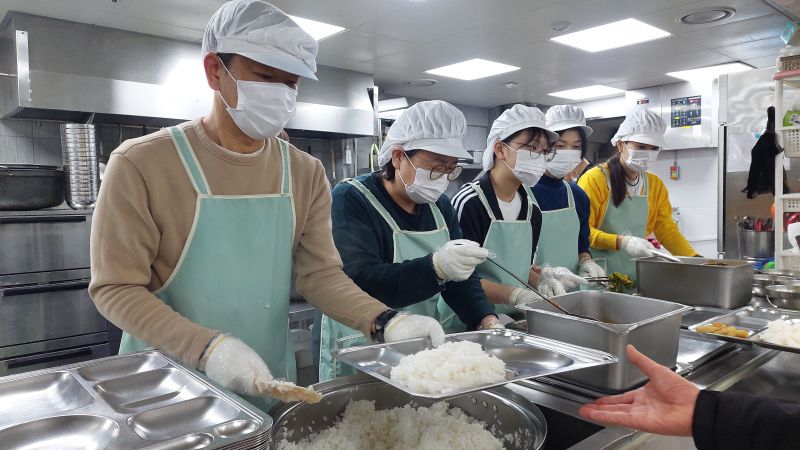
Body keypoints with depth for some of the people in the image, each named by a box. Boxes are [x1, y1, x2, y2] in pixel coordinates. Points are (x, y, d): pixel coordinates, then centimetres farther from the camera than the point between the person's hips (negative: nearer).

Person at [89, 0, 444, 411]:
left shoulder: (305, 174, -1)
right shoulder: (140, 164, -13)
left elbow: (319, 272, -4)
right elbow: (116, 288, -13)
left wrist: (385, 322, -21)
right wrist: (207, 347, -27)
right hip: (168, 385, -3)